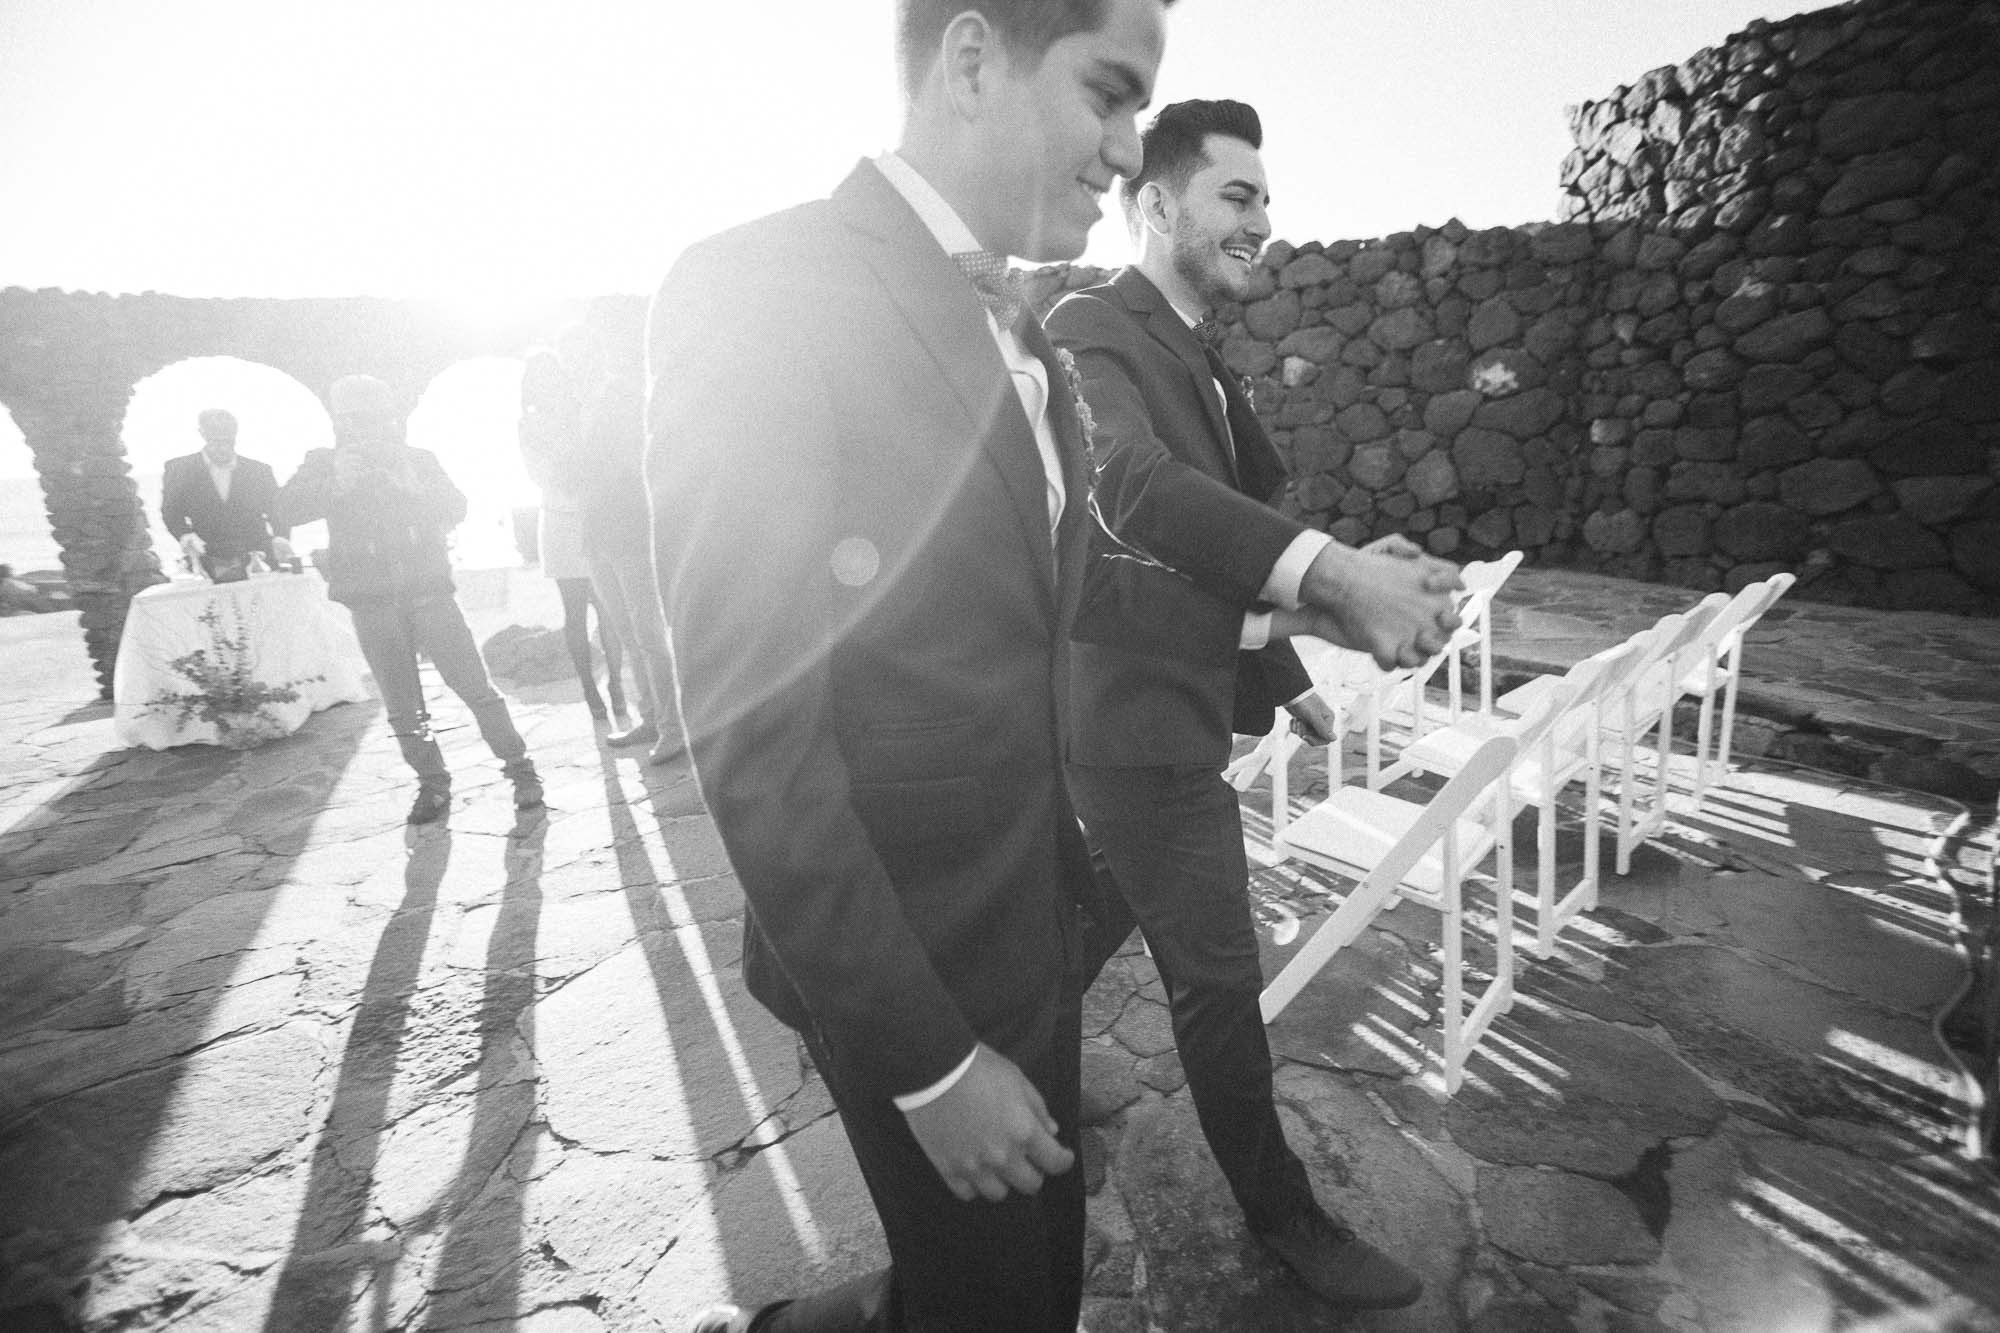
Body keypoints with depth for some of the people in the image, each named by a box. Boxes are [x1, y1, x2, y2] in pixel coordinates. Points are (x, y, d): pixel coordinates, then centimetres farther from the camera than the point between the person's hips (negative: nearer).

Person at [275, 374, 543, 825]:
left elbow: (456, 510, -1)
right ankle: (433, 784, 15)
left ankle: (521, 770, 0)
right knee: (402, 706, 3)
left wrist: (414, 488, -18)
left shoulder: (419, 459, 10)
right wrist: (335, 485, -22)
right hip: (372, 601, 1)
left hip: (428, 589, -1)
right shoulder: (324, 464, 9)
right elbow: (289, 508, -6)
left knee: (475, 686, -7)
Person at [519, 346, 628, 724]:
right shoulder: (530, 424, 5)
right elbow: (544, 477, -5)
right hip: (562, 525, -1)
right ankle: (590, 690, 9)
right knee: (576, 613, 1)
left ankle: (615, 683, 5)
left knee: (609, 608, -4)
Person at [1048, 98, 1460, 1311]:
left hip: (1167, 709, 10)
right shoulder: (1093, 330, -14)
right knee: (1219, 981, 6)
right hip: (1140, 722, -10)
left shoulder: (1201, 357, 16)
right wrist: (1325, 568, -48)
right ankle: (1283, 1213, 28)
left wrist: (1284, 672, 20)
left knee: (1090, 931, 24)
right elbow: (1135, 481, -35)